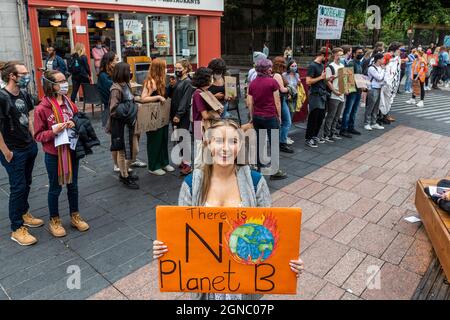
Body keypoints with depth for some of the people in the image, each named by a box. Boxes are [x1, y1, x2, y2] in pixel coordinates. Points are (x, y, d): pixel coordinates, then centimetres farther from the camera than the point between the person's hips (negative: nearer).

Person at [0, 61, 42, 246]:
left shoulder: (24, 94, 3)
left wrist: (34, 139, 10)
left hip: (29, 147, 7)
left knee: (26, 184, 19)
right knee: (18, 187, 1)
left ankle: (24, 214, 38)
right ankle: (17, 229, 14)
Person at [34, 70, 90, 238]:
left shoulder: (69, 103, 0)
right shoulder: (42, 108, -15)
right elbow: (38, 135, -11)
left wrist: (74, 123, -10)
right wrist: (53, 131, -28)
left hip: (72, 151, 5)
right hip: (53, 155, -5)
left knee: (73, 185, 17)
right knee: (55, 188, 11)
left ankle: (75, 216, 35)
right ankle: (54, 221, 30)